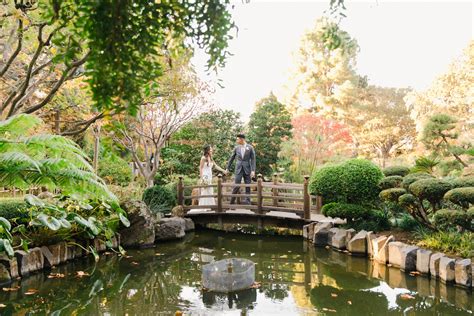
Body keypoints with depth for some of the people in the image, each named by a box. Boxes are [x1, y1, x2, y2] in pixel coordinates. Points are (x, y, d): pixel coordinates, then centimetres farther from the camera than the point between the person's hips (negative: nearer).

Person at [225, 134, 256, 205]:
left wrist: (253, 170, -12)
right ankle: (232, 201, 7)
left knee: (248, 186, 3)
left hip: (247, 169, -1)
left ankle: (247, 200, 11)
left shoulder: (250, 148, -4)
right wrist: (227, 168, 13)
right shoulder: (236, 148, 3)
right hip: (238, 169, 1)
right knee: (237, 185, -3)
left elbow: (253, 160, -5)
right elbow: (231, 158, 11)